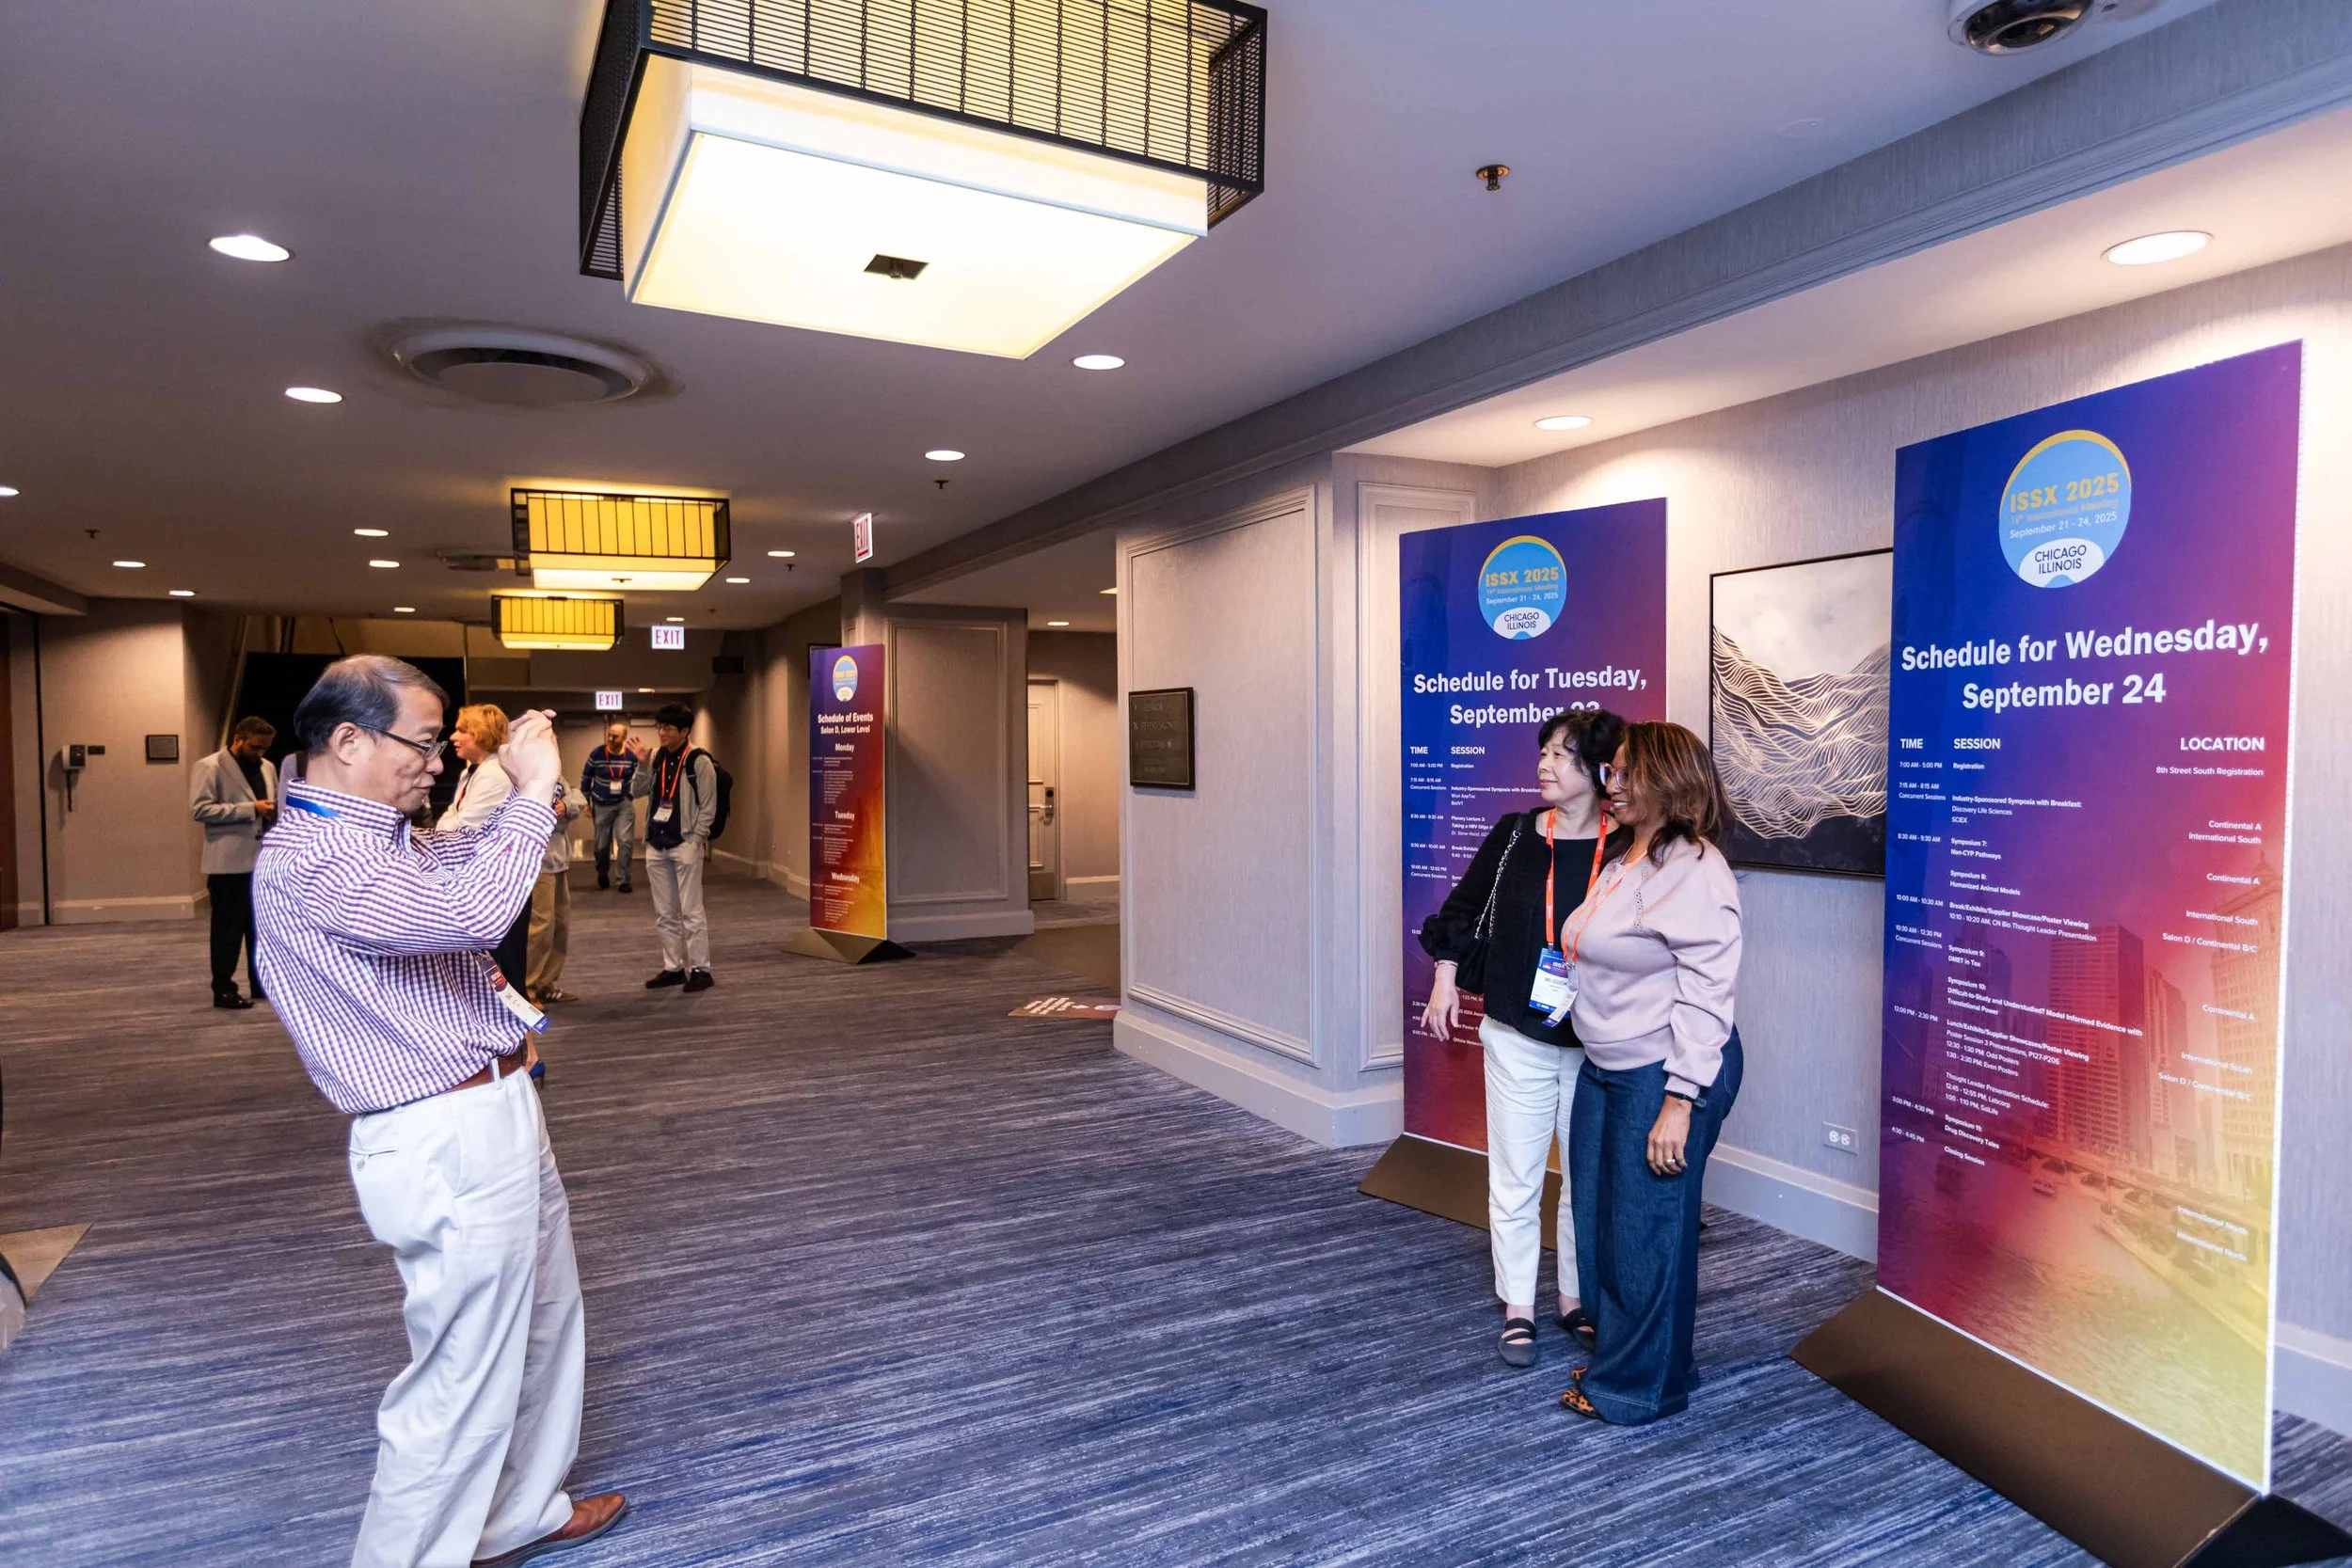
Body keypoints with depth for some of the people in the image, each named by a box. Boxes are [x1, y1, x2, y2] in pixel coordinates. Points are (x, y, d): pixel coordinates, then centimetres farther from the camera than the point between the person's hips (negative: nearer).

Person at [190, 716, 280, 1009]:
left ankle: (262, 983, 18)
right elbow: (200, 809, -16)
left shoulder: (267, 767, 16)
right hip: (229, 862, -6)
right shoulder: (209, 767, -6)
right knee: (228, 928, -1)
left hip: (264, 860, 7)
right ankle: (223, 989, 6)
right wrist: (250, 809, -19)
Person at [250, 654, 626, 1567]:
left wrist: (517, 788, 14)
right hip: (451, 1145, -11)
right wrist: (533, 792, -24)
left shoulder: (371, 836, 10)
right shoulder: (304, 861, -22)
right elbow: (469, 911, -36)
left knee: (545, 1320, 23)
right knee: (462, 1383, 2)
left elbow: (455, 860, 31)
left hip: (497, 1113, 11)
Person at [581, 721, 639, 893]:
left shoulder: (632, 755, -8)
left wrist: (631, 795, -2)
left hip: (624, 804, 0)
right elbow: (586, 778, 1)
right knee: (602, 844, 12)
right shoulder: (596, 754, -10)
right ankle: (602, 872, 39)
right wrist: (586, 801, 2)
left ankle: (623, 880, 0)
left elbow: (639, 777, 6)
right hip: (602, 805, 0)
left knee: (625, 841, -10)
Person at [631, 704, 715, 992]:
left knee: (691, 911, -4)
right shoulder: (658, 758, 10)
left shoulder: (699, 761, -9)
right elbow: (637, 792, 10)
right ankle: (673, 968, 19)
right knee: (664, 914, 11)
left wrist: (695, 840, -12)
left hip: (685, 845, -7)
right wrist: (642, 765, -4)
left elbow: (708, 807, -9)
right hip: (656, 845, 7)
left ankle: (699, 969, 3)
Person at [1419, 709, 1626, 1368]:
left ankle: (1576, 1300, 34)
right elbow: (1463, 909, 10)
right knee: (1514, 1182, 10)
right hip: (1518, 1040, 1)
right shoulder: (1514, 835, -3)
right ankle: (1517, 1309, 26)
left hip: (1597, 1047, -1)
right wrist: (1446, 974, 4)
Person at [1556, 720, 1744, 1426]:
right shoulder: (1620, 862, 8)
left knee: (1646, 1229, 5)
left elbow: (1705, 997, -21)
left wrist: (1679, 1103, -22)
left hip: (1665, 1075, -9)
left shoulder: (1695, 872, -19)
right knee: (1598, 1216, 19)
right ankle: (1614, 1355, 38)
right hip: (1605, 1068, 9)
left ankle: (1640, 1386, 25)